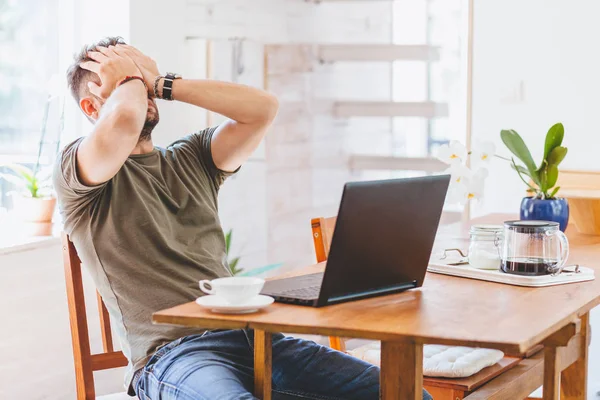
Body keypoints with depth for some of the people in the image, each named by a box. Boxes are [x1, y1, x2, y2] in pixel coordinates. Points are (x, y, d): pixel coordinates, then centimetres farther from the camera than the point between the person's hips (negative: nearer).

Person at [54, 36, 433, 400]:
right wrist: (130, 79, 5)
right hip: (171, 351, -5)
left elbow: (262, 107, 7)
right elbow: (123, 124, -18)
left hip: (248, 334, 5)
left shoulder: (190, 158, 22)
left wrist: (161, 83, 7)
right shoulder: (77, 170, 5)